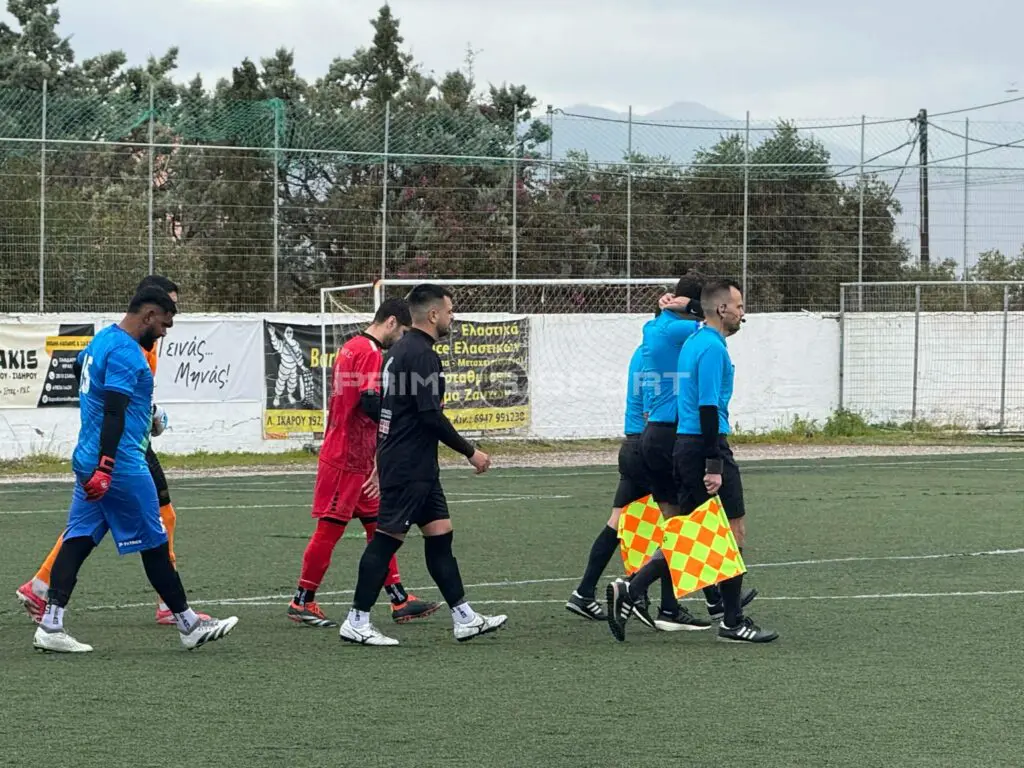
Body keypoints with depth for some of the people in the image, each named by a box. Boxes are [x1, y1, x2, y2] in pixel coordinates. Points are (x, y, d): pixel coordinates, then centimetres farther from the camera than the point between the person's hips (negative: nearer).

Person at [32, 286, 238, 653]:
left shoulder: (101, 340, 13)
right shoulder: (125, 353, -17)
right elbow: (113, 413, -25)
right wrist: (104, 468, -30)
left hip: (88, 459, 9)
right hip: (120, 466, -9)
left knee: (79, 539, 3)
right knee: (154, 545, 1)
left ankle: (50, 626, -6)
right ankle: (189, 626, 11)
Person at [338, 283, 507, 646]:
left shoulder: (401, 348, 14)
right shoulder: (421, 354, -17)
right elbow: (431, 416, -20)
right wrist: (470, 451, -12)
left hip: (416, 466, 10)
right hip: (409, 465, -10)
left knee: (440, 534, 10)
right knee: (387, 538, -6)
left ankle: (464, 619, 12)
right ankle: (356, 623, -3)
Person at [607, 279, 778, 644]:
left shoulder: (693, 343, 16)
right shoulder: (713, 347, -14)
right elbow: (708, 407, -20)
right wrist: (713, 465, -22)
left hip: (684, 444, 10)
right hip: (706, 445, -10)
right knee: (734, 532, -2)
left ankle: (629, 590, 1)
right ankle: (733, 622, 2)